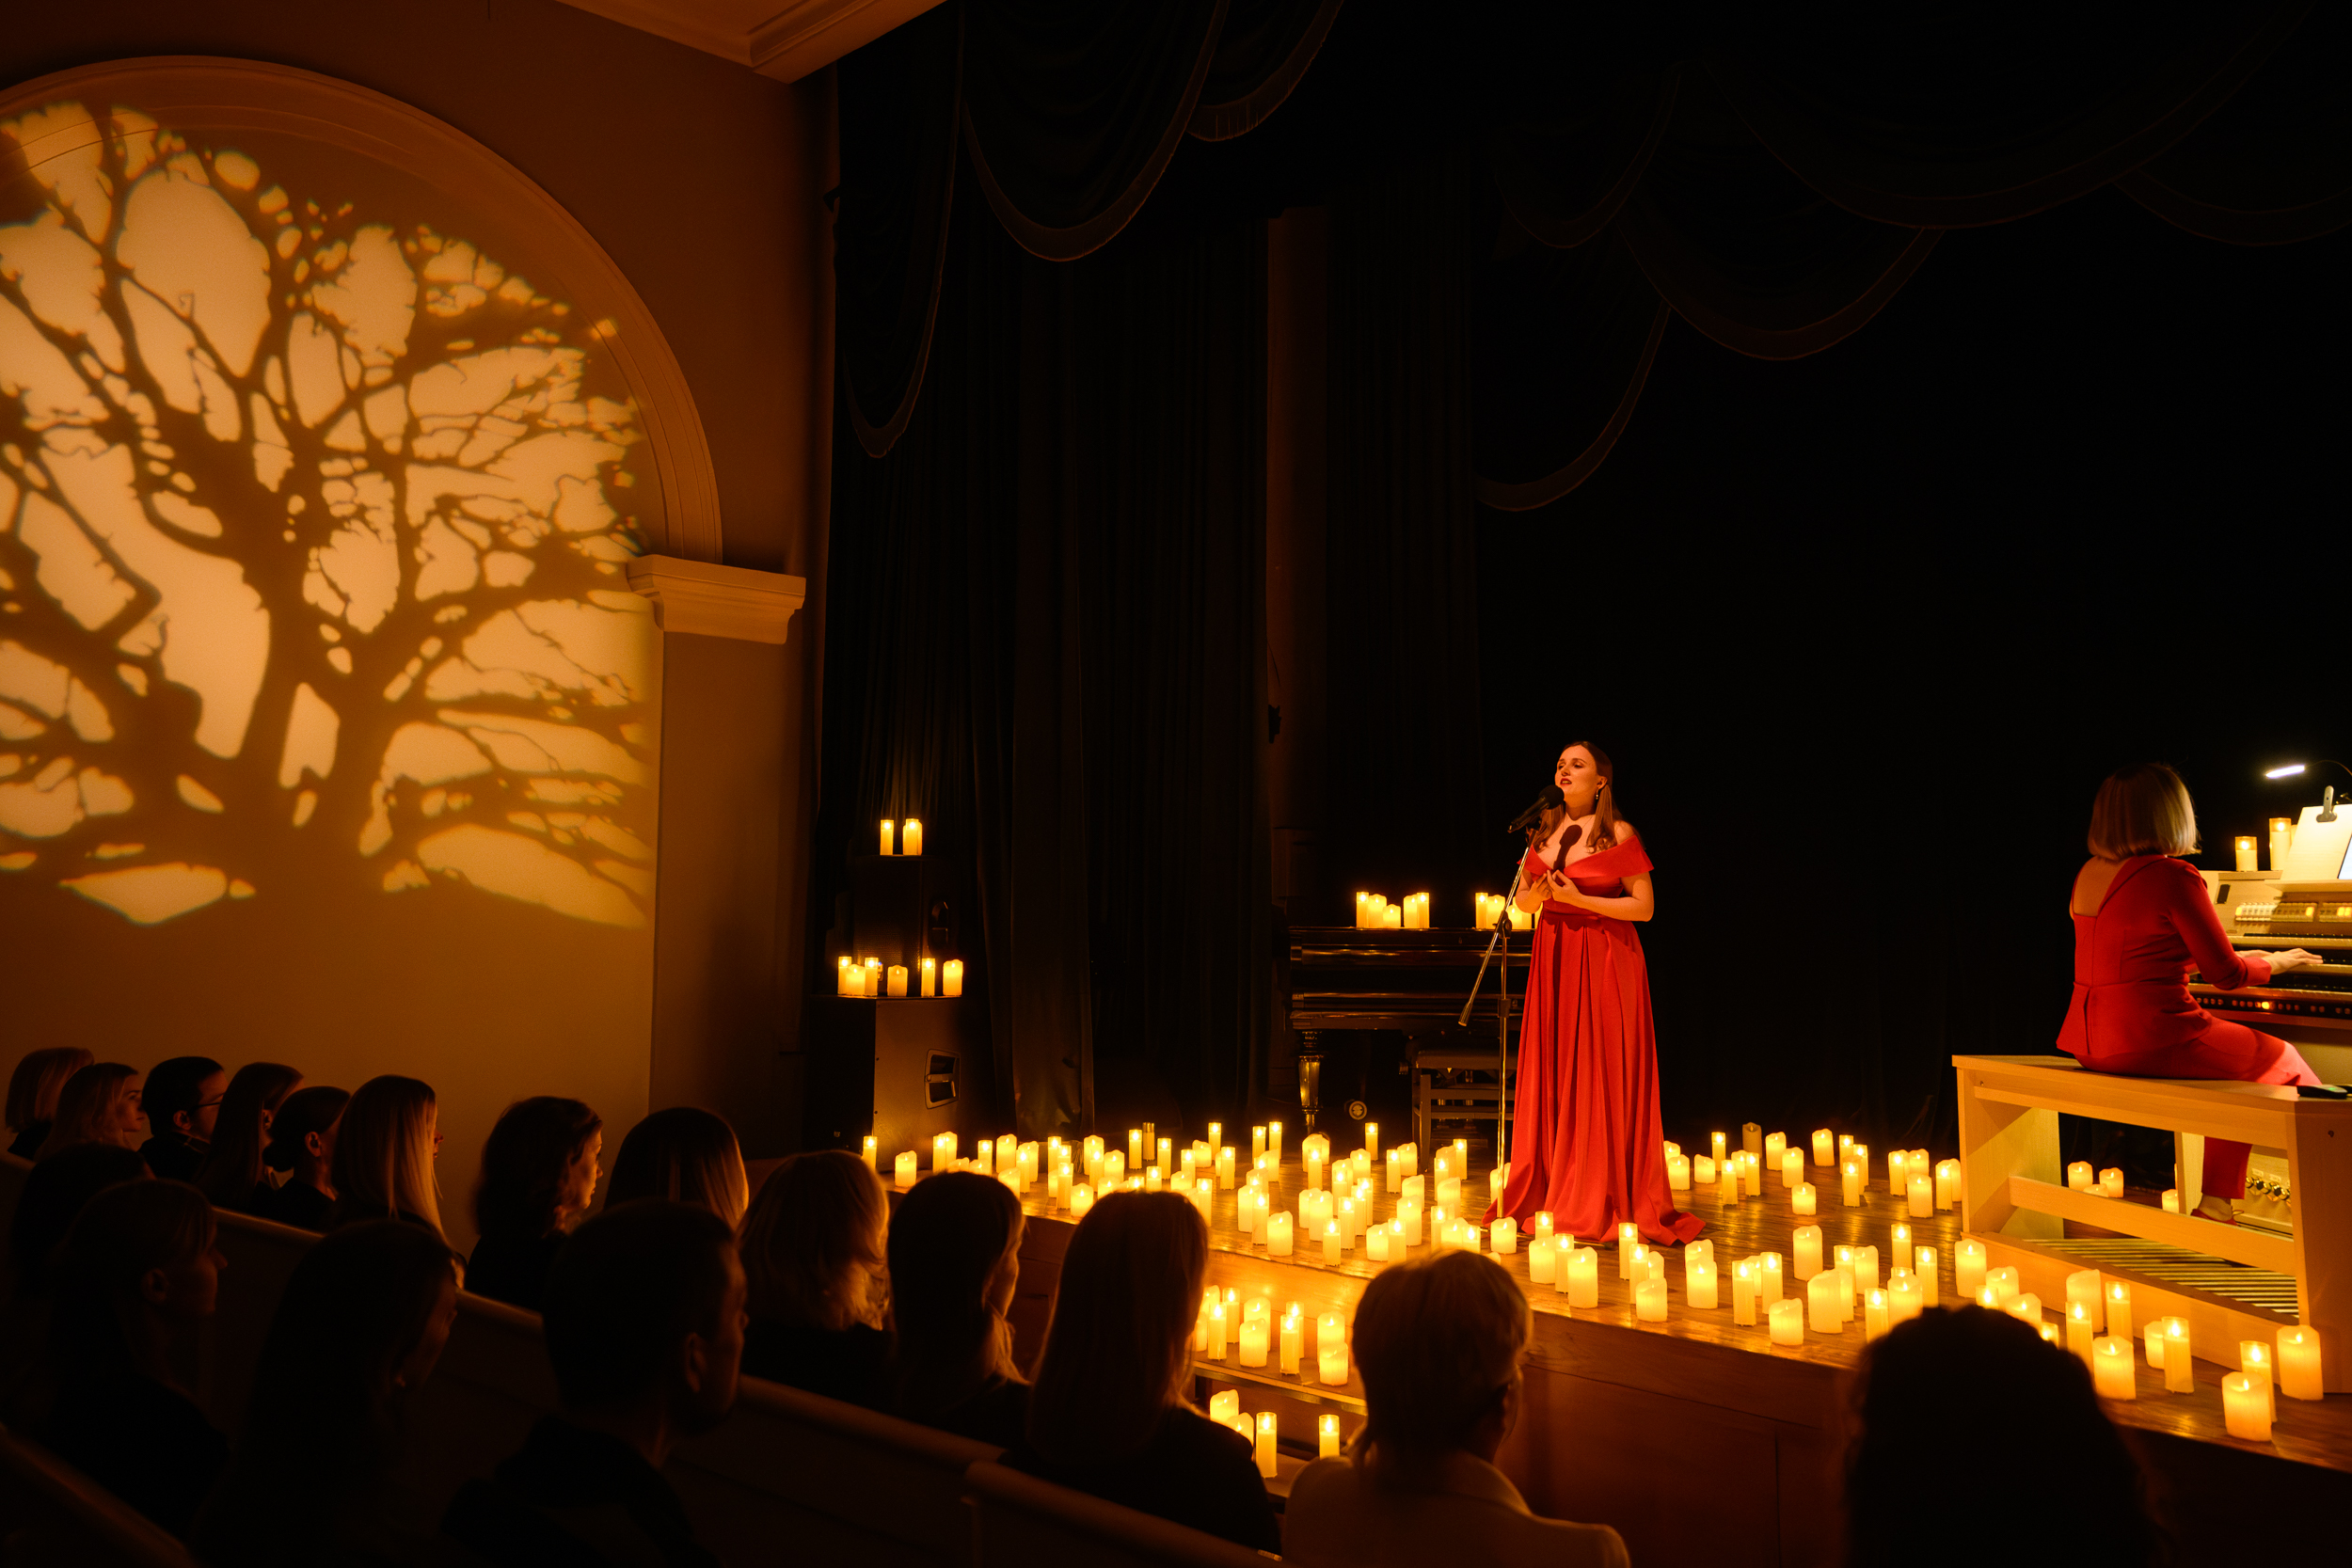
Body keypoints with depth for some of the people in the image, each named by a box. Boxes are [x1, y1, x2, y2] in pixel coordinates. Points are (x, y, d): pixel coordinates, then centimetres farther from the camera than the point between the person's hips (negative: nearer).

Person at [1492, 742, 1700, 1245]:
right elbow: (1524, 901, 17)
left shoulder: (1618, 834, -5)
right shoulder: (1544, 830, 10)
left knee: (1601, 1080, -4)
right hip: (1553, 958, 5)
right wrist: (1537, 893, -6)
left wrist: (1579, 898, -15)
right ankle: (1548, 1197, 12)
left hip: (1605, 962, -5)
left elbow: (1644, 907, -8)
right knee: (1551, 1079, 5)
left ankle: (1604, 1204, 5)